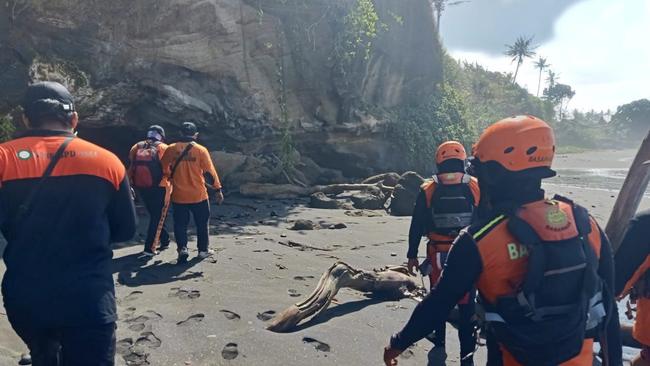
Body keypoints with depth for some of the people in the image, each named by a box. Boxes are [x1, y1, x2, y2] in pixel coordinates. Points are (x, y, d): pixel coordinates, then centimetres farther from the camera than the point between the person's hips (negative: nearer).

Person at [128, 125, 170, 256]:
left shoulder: (137, 147, 14)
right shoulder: (163, 148, 3)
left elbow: (130, 166, 8)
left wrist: (130, 184, 10)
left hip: (141, 187, 4)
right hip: (158, 187, -4)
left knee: (154, 214, 20)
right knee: (157, 216, 3)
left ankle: (164, 240, 30)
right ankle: (149, 248, -3)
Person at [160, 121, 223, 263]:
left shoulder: (171, 149, -2)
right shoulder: (201, 150, -8)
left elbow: (164, 168, 8)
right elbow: (210, 171, -7)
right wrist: (218, 189, -2)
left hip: (178, 195, 1)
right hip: (198, 195, -1)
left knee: (180, 224, 12)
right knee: (202, 223, 14)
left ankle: (182, 248, -2)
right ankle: (203, 250, 21)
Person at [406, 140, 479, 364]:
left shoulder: (427, 191, -7)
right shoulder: (476, 188, -6)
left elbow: (416, 227, -3)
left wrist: (412, 255, 7)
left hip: (438, 256, 1)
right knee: (467, 303, 6)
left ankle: (439, 339, 35)